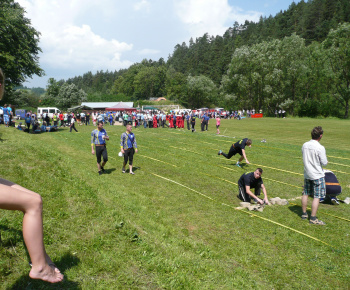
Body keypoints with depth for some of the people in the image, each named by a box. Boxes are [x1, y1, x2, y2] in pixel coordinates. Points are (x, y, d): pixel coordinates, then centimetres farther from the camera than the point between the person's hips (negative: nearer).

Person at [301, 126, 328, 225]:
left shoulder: (304, 145, 0)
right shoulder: (320, 148, -19)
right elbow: (324, 163, -13)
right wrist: (326, 161, 7)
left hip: (307, 174, 7)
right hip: (317, 175, -7)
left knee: (305, 194, 16)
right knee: (317, 197, 1)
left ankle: (304, 214, 27)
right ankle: (313, 218, 4)